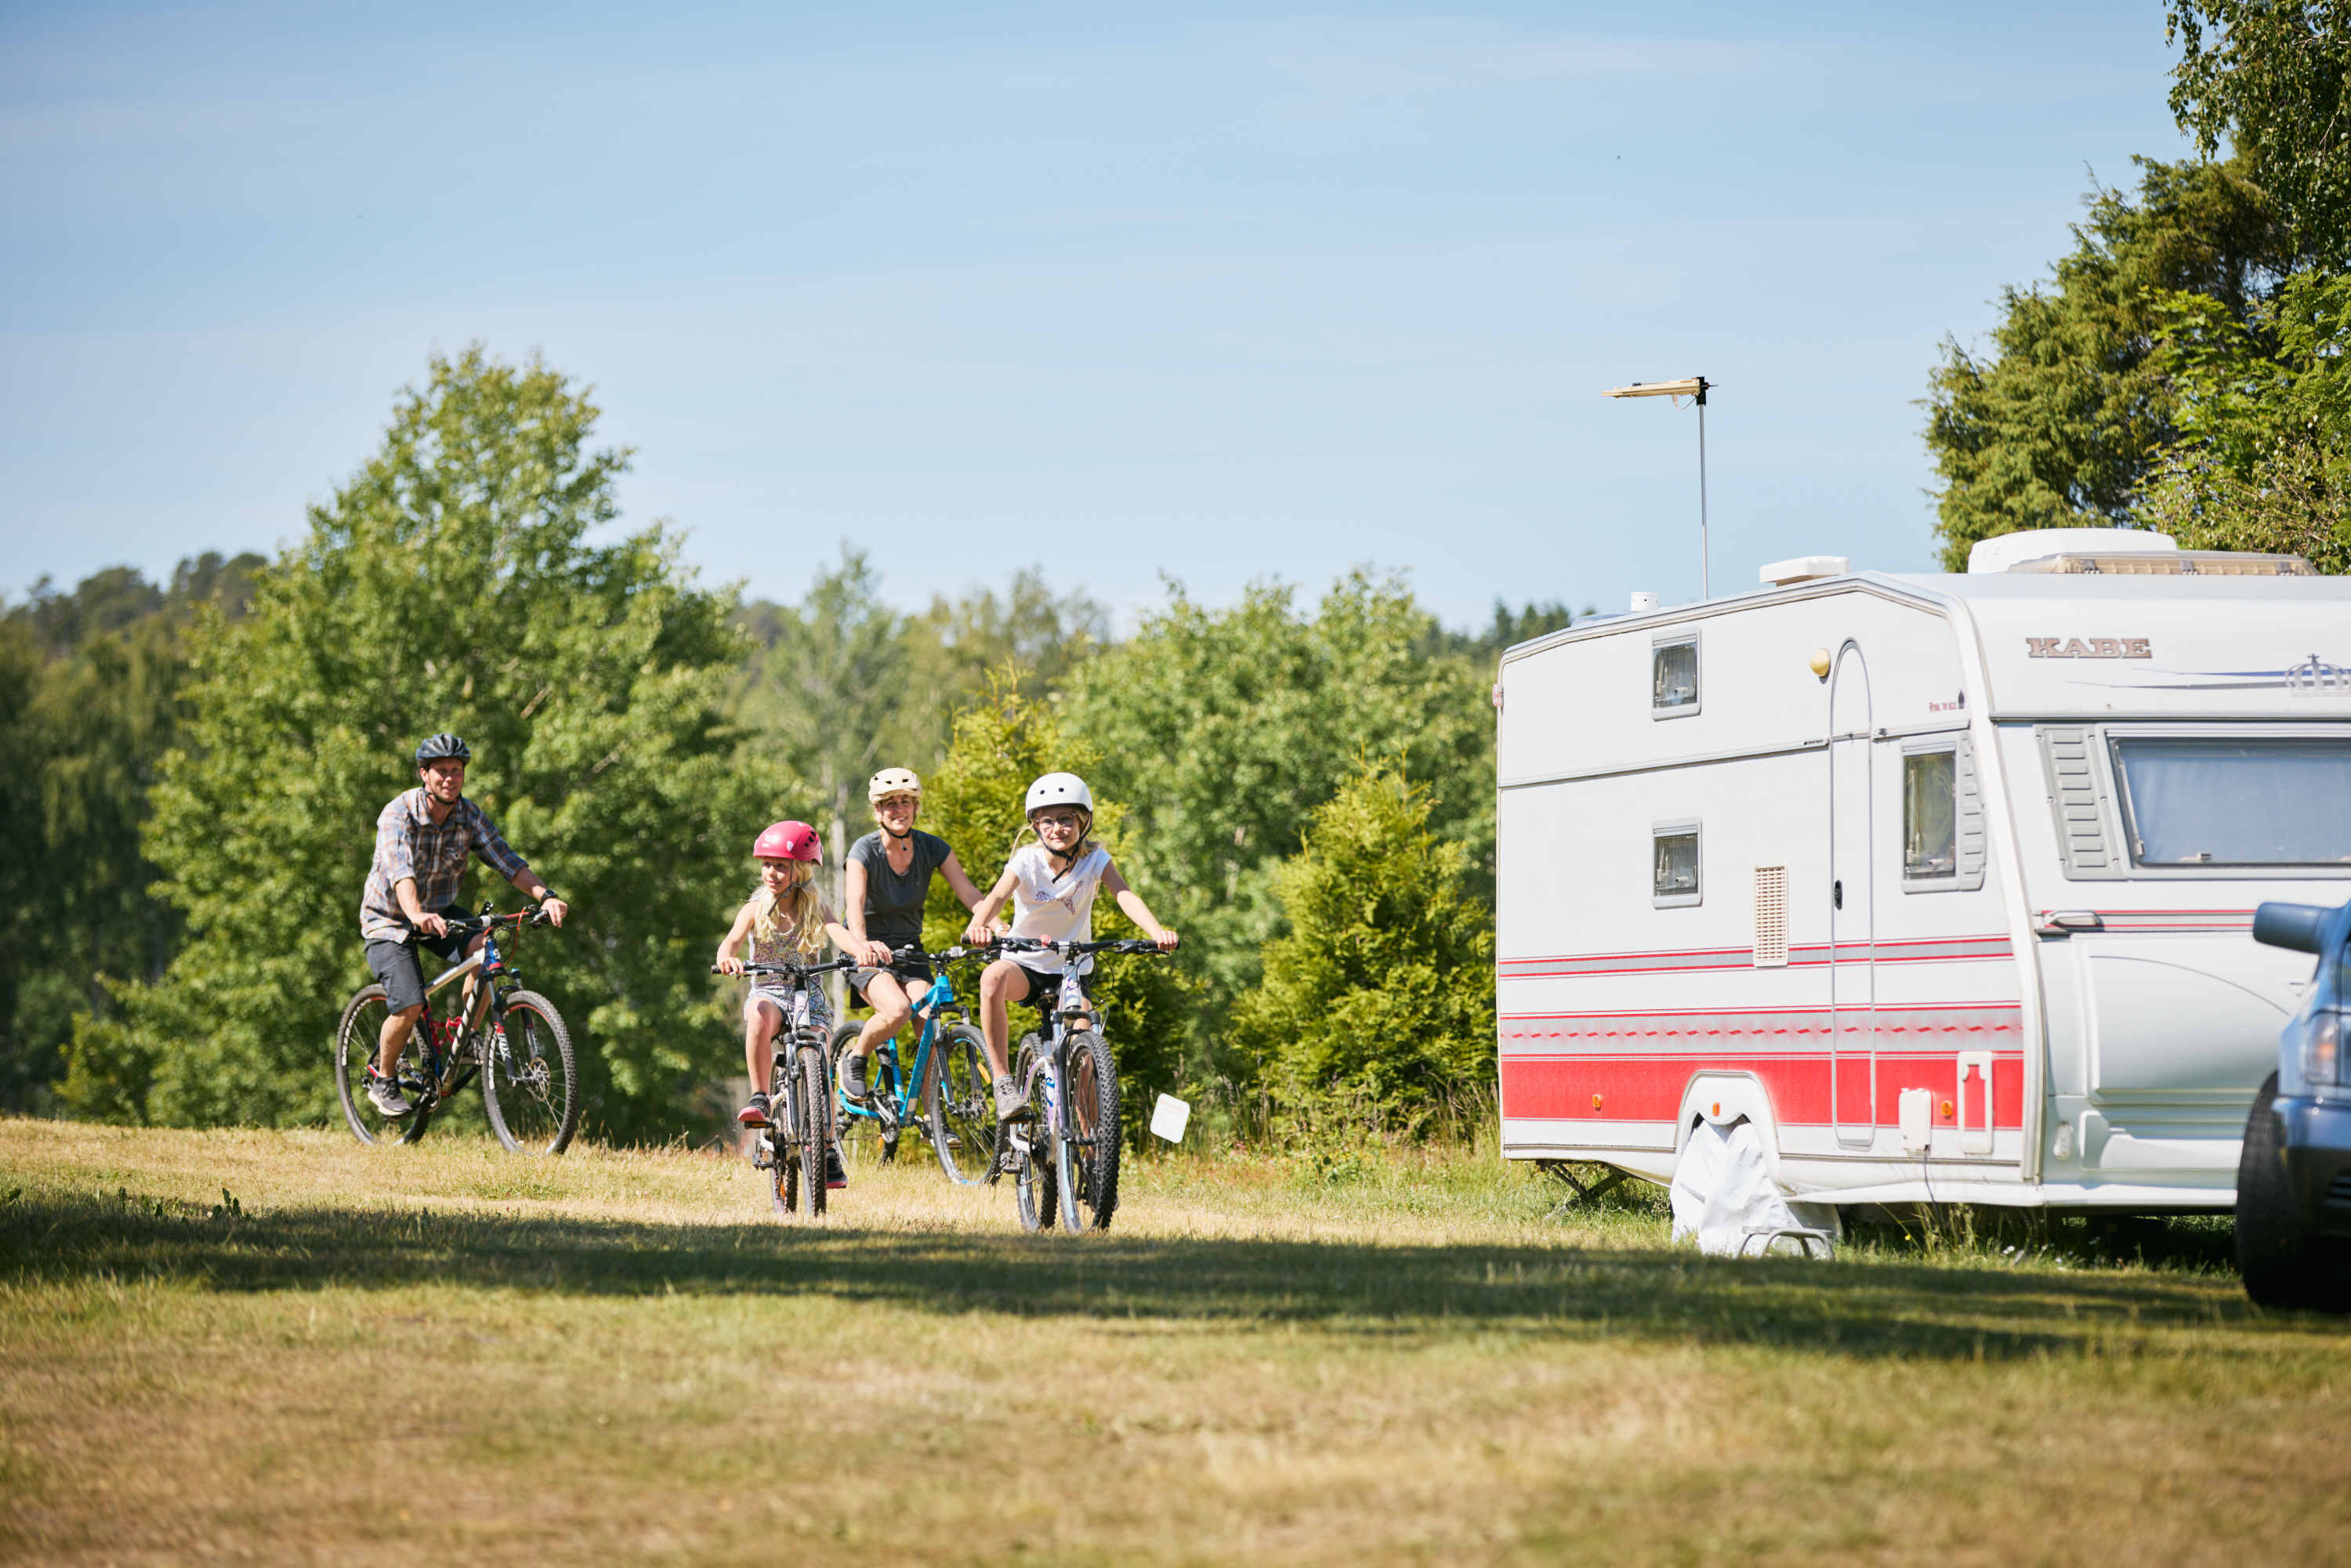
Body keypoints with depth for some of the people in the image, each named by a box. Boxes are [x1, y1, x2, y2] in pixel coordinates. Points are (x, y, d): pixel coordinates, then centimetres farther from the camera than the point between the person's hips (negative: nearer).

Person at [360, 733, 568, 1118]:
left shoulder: (470, 816, -9)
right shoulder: (399, 814, -25)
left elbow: (507, 861, -17)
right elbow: (400, 870, -41)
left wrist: (545, 896, -35)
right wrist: (416, 915, -60)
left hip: (440, 912, 4)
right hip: (390, 919, -4)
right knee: (410, 1006, -21)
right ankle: (383, 1081, 5)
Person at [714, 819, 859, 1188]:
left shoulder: (814, 909, 1)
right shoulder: (756, 909, 0)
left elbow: (839, 933, -19)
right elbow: (732, 939, -17)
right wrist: (727, 958, -42)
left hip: (808, 995, 1)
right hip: (768, 991, -1)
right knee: (760, 1016, -38)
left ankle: (828, 1149, -1)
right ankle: (759, 1100, -30)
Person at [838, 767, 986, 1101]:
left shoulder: (932, 848, -3)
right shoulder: (865, 851, -15)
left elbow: (968, 892, -13)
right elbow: (855, 902, -31)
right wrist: (862, 944, -52)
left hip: (910, 952, 3)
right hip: (871, 956, -3)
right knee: (898, 1010, -32)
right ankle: (854, 1059, -2)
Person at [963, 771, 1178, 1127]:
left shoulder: (1095, 860, -9)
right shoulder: (1027, 860, -13)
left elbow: (1125, 896, -25)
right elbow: (997, 896, -30)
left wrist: (1157, 933, -44)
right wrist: (978, 926, -54)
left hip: (1071, 969, 1)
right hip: (1025, 964, -1)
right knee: (993, 977, -36)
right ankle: (1004, 1083, -32)